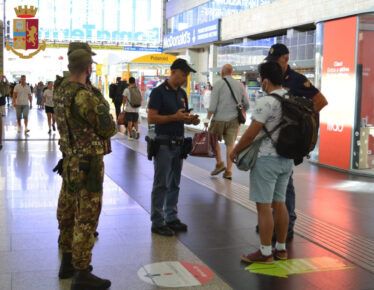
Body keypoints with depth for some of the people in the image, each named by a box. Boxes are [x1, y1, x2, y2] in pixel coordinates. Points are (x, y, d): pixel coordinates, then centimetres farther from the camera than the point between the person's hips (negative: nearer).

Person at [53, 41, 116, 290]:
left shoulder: (61, 88, 3)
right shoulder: (84, 96, -23)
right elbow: (108, 129, -15)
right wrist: (107, 112, 3)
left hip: (70, 160, 9)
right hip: (88, 163, -9)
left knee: (68, 213, 17)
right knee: (86, 218, -2)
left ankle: (68, 262, 31)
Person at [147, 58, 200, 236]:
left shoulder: (182, 93, 12)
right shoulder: (159, 92, -10)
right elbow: (151, 118, -16)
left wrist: (191, 120, -2)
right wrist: (175, 117, -23)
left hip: (179, 143, 7)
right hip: (163, 143, -7)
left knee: (174, 184, 13)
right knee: (161, 184, -1)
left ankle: (171, 218, 23)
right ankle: (157, 222, 6)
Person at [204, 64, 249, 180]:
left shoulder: (218, 84, -3)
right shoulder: (239, 85, 6)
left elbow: (213, 104, -10)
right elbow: (246, 104, 9)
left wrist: (207, 118, -6)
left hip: (219, 119, -3)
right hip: (234, 119, 3)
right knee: (230, 144, 6)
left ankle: (219, 163, 11)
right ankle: (228, 171, 6)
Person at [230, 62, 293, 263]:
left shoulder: (266, 102, -18)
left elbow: (251, 133, -16)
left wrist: (235, 151, -3)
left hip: (266, 159, -8)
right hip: (286, 158, 8)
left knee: (264, 206, -1)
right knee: (279, 203, 16)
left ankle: (265, 252, 6)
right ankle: (281, 248, 24)